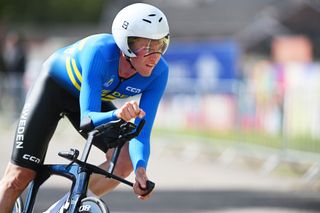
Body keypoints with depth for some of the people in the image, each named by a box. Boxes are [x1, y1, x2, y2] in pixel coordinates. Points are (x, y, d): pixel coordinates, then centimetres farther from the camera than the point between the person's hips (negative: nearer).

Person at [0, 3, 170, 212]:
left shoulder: (158, 72, -27)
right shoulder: (100, 51, -39)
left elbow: (141, 132, -27)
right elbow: (88, 118, -42)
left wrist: (140, 169, -46)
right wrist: (117, 115, -62)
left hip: (98, 99, 4)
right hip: (54, 86, -4)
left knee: (125, 160, -21)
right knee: (20, 177, -9)